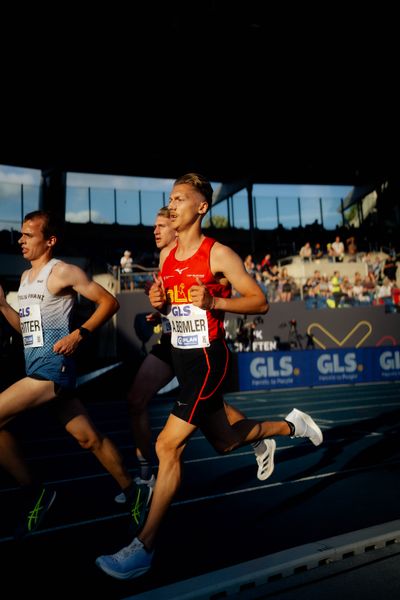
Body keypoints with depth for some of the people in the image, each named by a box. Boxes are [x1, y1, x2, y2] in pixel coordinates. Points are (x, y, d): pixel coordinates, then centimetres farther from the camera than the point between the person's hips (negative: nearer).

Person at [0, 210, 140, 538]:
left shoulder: (63, 271, -6)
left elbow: (109, 302, -8)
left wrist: (79, 334, -16)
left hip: (54, 363, -8)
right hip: (36, 365, 8)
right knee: (88, 437, 10)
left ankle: (35, 492, 2)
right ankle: (133, 492, 22)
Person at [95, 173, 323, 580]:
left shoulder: (219, 254, -11)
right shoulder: (166, 256, 10)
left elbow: (260, 302, -10)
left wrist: (213, 302, -24)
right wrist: (158, 302, -4)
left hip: (207, 359, -8)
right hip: (181, 357, 8)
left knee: (168, 446, -11)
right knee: (225, 442, 21)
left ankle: (143, 548, 4)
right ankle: (288, 426, 47)